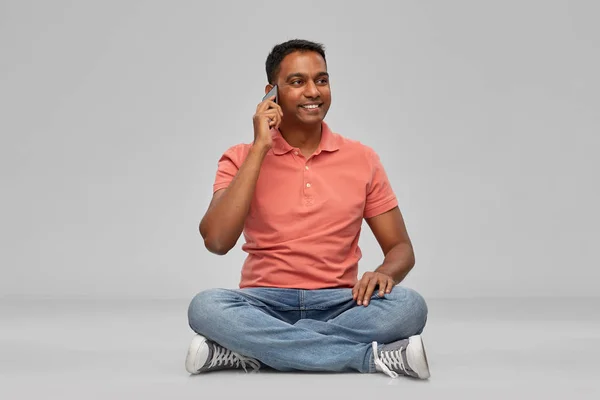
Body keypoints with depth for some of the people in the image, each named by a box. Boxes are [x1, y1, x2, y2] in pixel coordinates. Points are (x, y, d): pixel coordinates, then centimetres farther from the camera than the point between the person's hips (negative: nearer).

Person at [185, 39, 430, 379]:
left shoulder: (362, 159, 7)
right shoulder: (242, 158, 3)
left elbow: (401, 247, 9)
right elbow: (216, 241, -13)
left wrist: (384, 272, -17)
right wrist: (259, 148, -13)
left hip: (339, 306, 1)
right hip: (265, 306, -1)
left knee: (409, 305, -29)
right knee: (206, 306, -33)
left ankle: (250, 352, -25)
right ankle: (373, 356, -29)